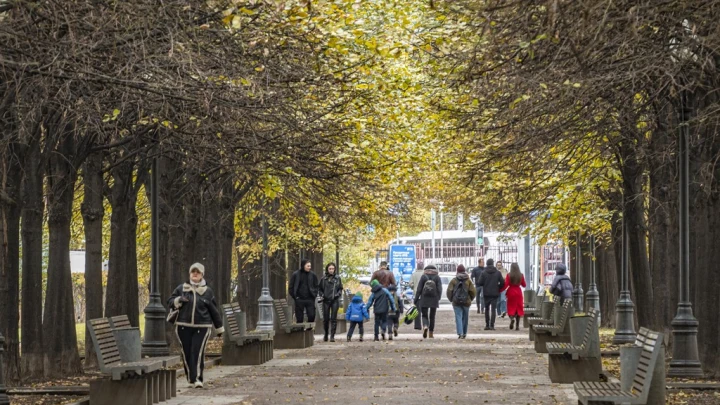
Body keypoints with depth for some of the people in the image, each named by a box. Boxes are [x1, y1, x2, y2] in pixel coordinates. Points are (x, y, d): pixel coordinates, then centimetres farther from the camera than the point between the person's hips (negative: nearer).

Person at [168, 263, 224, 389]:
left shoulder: (207, 291, 8)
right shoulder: (181, 288, 9)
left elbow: (214, 310, 13)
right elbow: (170, 301, 10)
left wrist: (219, 328, 16)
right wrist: (178, 301, -13)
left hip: (201, 327, -2)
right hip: (184, 326, 2)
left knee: (198, 353, -12)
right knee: (187, 353, 4)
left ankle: (197, 379, -10)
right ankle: (190, 379, 15)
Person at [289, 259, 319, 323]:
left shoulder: (313, 275, 4)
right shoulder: (295, 275, -2)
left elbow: (316, 286, 14)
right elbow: (291, 287, 3)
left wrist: (314, 295, 3)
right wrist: (295, 296, -3)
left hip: (310, 299, 1)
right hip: (299, 300, -1)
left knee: (312, 316, -5)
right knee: (299, 318, 2)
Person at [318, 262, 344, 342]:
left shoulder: (337, 278, 4)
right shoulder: (323, 278, 2)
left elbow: (340, 288, 11)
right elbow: (320, 289, 10)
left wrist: (338, 294, -6)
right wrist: (322, 295, -6)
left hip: (335, 300, 0)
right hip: (326, 301, 0)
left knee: (334, 318, -3)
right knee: (326, 318, 5)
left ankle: (332, 336, -2)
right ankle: (326, 334, 26)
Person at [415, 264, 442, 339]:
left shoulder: (423, 277, 1)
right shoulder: (437, 278, 2)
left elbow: (419, 289, -2)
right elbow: (439, 289, -4)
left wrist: (416, 299, 2)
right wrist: (438, 299, 4)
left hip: (424, 300, -1)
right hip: (434, 300, 1)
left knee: (424, 315, 6)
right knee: (432, 316, 11)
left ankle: (425, 326, -24)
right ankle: (431, 333, 12)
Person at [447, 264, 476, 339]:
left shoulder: (453, 280, -1)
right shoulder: (468, 280, 2)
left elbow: (449, 291, -5)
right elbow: (472, 291, -2)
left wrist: (451, 299, 11)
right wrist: (470, 299, 14)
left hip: (456, 302, -1)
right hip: (466, 302, 1)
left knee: (458, 317, -4)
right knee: (465, 318, 12)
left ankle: (460, 333, -17)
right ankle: (464, 333, 20)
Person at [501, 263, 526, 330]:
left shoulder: (509, 275, -8)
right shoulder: (521, 275, -1)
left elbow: (506, 285, -11)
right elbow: (524, 285, 8)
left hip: (511, 292, -2)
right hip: (518, 292, 2)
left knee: (511, 307, 6)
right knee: (518, 308, 7)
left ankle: (512, 318, -24)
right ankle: (517, 325, 5)